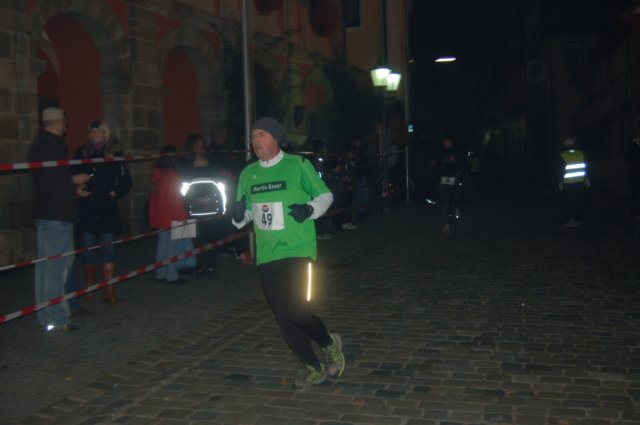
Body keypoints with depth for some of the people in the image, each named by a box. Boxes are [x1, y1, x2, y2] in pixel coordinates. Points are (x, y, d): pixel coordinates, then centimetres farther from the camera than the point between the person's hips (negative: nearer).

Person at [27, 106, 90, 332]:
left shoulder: (38, 143, 17)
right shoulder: (52, 145, -15)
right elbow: (53, 178, -23)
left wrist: (73, 188, 18)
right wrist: (74, 180, -7)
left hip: (44, 213, 11)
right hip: (57, 214, -11)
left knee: (45, 264, 14)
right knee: (58, 265, -8)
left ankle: (45, 316, 22)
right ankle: (57, 319, -5)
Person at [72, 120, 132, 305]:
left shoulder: (115, 153, 6)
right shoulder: (82, 153, 8)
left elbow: (126, 181, 8)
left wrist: (115, 193, -2)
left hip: (107, 208, -1)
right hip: (86, 208, 1)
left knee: (107, 249, -2)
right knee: (88, 249, 5)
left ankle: (109, 291, 1)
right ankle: (89, 290, 15)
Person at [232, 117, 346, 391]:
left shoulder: (298, 165, -3)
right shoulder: (248, 174, 11)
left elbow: (325, 195, 5)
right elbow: (243, 214, 20)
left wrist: (310, 209, -14)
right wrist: (239, 216, -2)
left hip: (297, 251, -5)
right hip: (267, 256, 5)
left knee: (296, 310, -16)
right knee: (284, 319, 6)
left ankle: (330, 344, 14)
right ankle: (314, 369, 23)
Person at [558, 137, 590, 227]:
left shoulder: (563, 156, -8)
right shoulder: (581, 154, 1)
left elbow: (562, 170, -6)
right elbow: (585, 168, 4)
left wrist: (560, 182, 2)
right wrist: (587, 179, 13)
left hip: (568, 183, -3)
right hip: (580, 182, 3)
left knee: (570, 202, 3)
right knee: (579, 202, 8)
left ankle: (572, 220, 2)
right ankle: (578, 220, 11)